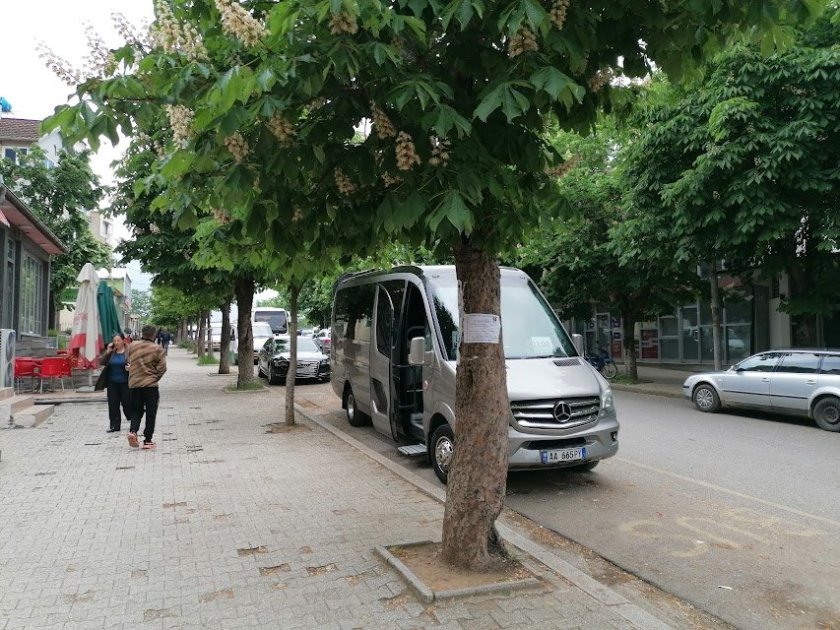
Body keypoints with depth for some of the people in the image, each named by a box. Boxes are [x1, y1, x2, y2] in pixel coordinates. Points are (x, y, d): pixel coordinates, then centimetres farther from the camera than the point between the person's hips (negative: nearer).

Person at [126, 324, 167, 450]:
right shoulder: (157, 349, -9)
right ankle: (147, 440, 6)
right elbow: (162, 369, -8)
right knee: (150, 413, 5)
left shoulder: (132, 346, 3)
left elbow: (130, 363, 15)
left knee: (136, 410, 17)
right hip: (151, 385, -3)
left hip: (134, 384, 3)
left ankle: (133, 431, -7)